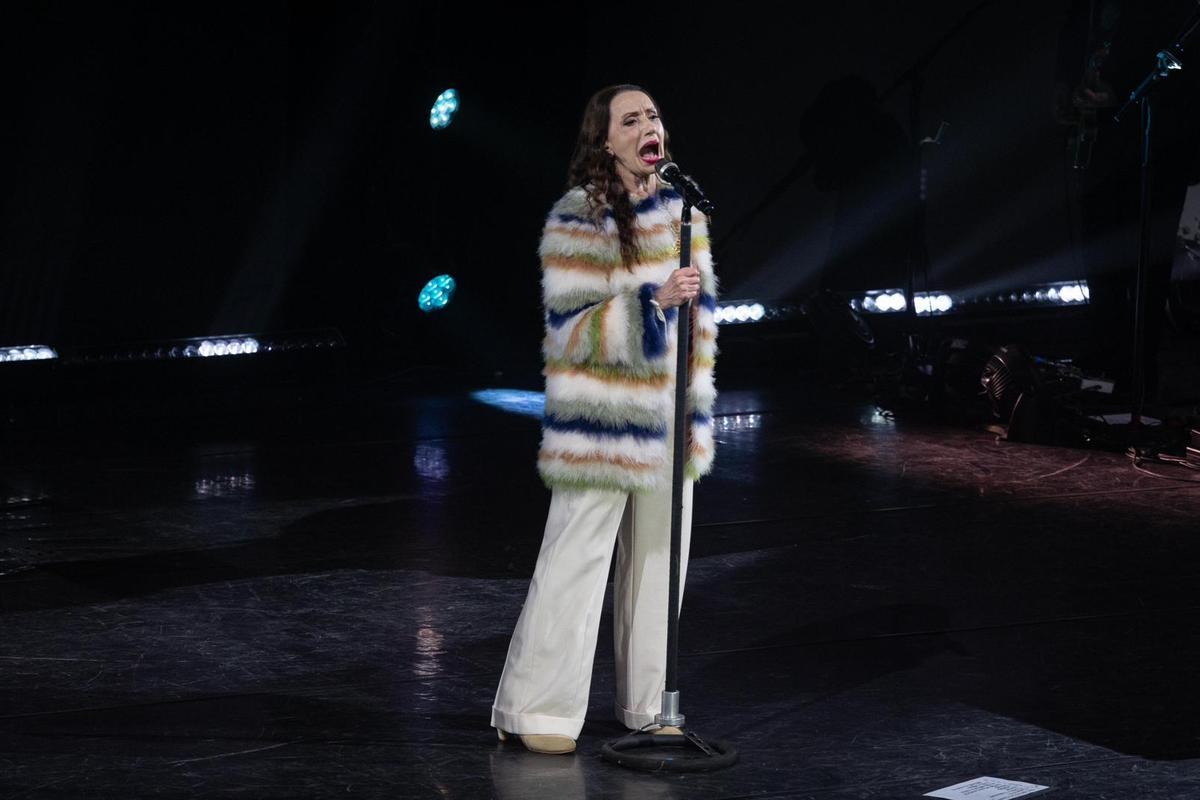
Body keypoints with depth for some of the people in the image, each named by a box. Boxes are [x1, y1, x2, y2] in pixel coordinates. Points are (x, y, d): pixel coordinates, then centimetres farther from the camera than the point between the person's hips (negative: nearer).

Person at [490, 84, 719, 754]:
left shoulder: (679, 205, 8)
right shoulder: (578, 220, -13)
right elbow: (571, 329, -17)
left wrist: (699, 391, 16)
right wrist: (654, 301, -28)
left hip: (668, 412, 7)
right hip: (602, 419, -7)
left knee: (657, 562, 14)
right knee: (577, 560, -6)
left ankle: (644, 704, 26)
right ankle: (537, 707, 3)